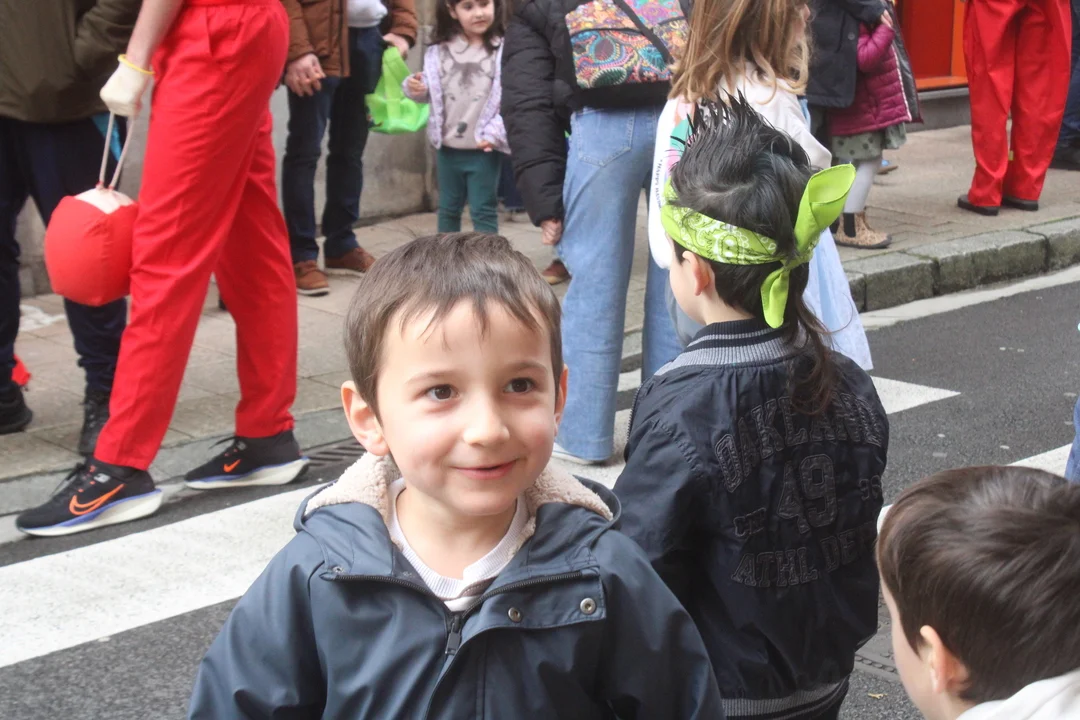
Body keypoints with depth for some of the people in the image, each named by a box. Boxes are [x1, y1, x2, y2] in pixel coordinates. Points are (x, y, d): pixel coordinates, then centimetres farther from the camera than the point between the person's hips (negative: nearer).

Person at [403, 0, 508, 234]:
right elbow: (431, 90, 12)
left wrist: (495, 134, -20)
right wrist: (415, 88, -10)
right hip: (448, 147, 4)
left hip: (484, 149, -4)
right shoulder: (440, 50, 3)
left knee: (483, 210, 3)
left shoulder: (503, 49, -9)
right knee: (448, 208, 17)